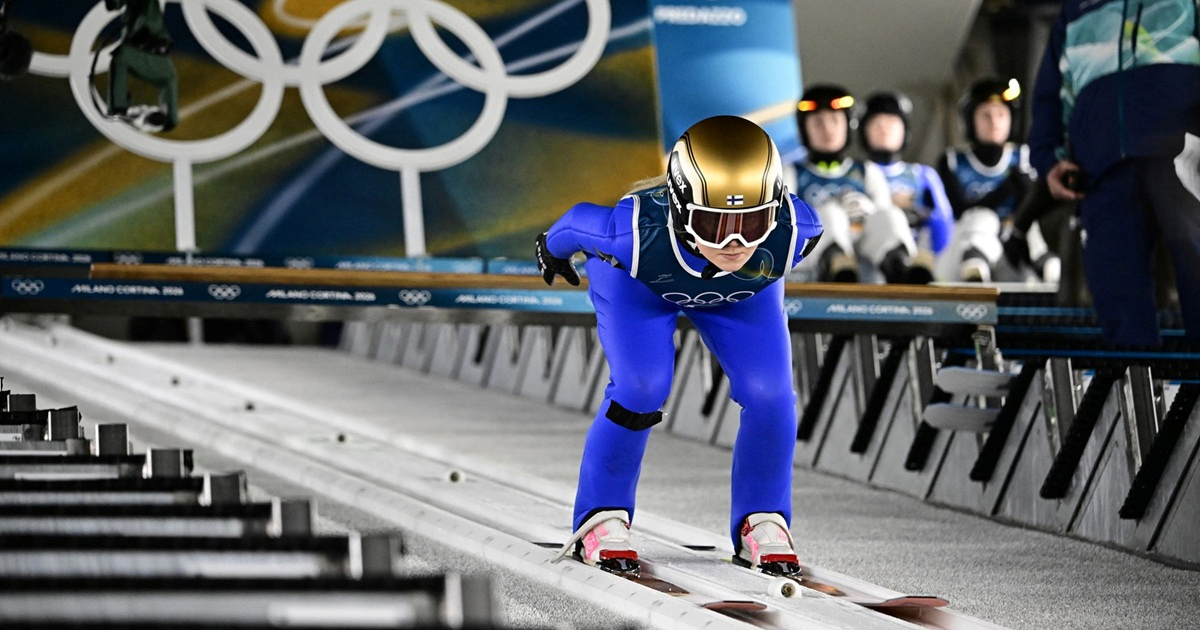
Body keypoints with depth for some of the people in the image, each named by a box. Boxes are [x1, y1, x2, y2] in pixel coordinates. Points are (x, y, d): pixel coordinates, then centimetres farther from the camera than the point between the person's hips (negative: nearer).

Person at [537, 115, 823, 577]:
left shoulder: (793, 233, -40)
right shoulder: (635, 234, -45)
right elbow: (576, 223, -21)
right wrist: (553, 249, 3)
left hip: (745, 293, 2)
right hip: (635, 280, -2)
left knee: (769, 392, -16)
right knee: (640, 389, -21)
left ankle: (763, 521, 6)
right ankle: (601, 518, 1)